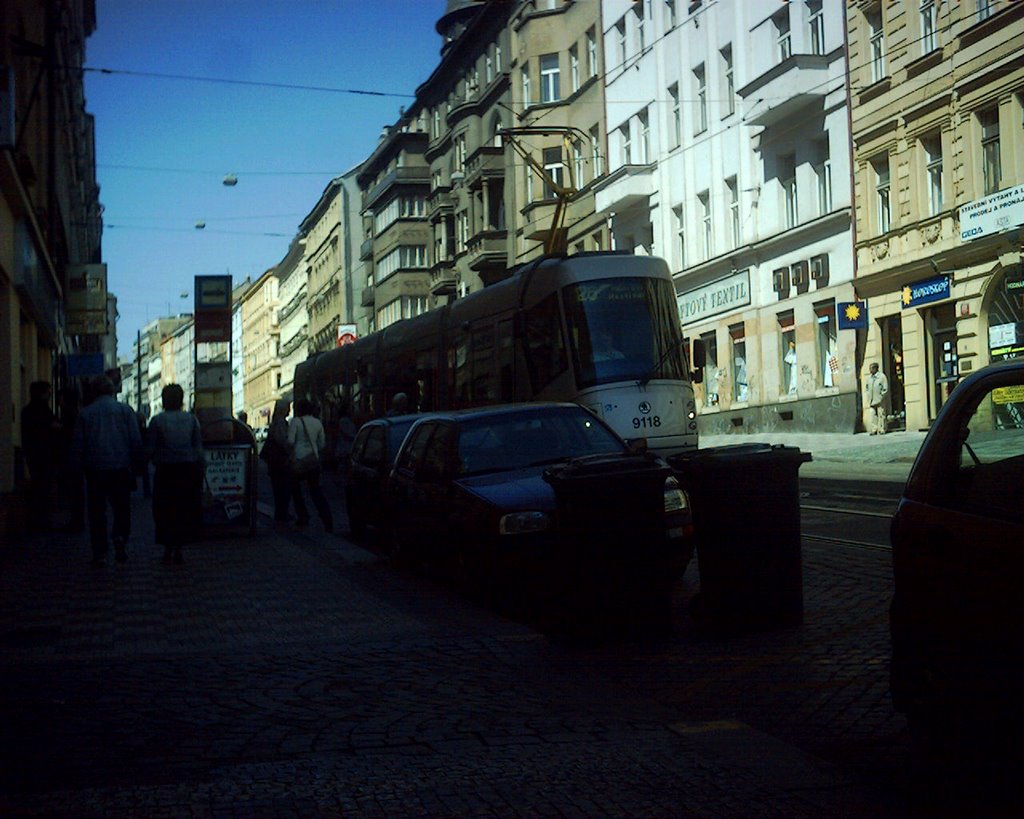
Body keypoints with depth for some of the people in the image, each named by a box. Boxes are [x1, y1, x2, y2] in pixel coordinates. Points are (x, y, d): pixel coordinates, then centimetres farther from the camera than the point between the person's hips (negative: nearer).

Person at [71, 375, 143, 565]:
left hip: (95, 470, 0)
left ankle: (99, 552, 3)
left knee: (97, 511, 6)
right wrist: (135, 462, 9)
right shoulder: (125, 410, 1)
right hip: (121, 467, 0)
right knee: (122, 507, 12)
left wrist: (78, 466, 12)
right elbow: (136, 441, -1)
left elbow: (77, 444, 3)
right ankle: (120, 537, -13)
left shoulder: (85, 414, 2)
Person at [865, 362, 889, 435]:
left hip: (880, 401, -5)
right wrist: (868, 399, 10)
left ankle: (881, 430, -1)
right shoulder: (869, 378, 16)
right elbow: (866, 389, 22)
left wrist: (880, 398, -9)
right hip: (872, 401, 5)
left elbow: (885, 389, -3)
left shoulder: (882, 376, -1)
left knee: (881, 415, -4)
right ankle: (874, 430, 2)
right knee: (873, 415, 1)